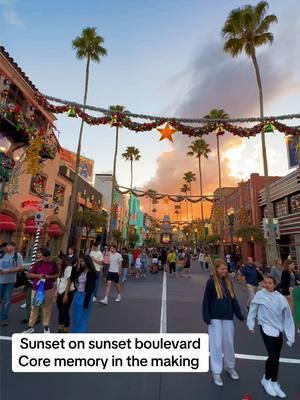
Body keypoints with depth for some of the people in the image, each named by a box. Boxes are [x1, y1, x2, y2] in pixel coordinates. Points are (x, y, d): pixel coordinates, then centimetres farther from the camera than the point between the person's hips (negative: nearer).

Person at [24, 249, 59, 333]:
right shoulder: (37, 263, 1)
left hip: (48, 289, -1)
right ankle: (31, 326, 23)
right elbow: (29, 274, 4)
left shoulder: (53, 264, -1)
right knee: (34, 308, 10)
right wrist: (38, 275, -14)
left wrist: (49, 277, -14)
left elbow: (58, 275, 4)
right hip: (36, 288, 1)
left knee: (47, 308, 6)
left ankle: (46, 326, 18)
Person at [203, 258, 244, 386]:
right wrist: (207, 317, -13)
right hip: (215, 318, -4)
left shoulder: (228, 281, 1)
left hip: (228, 317, 5)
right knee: (216, 344, 4)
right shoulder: (211, 282, -14)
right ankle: (216, 372, 21)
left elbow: (233, 299, 10)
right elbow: (206, 301, -11)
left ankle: (230, 366, 40)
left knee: (229, 342, 17)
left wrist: (239, 314, 10)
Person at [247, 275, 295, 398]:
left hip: (278, 330, 3)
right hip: (266, 328, -3)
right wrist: (251, 325, 1)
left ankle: (274, 382, 37)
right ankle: (266, 379, 18)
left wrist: (290, 336, -1)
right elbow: (252, 310, -1)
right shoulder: (259, 295, -11)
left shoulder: (281, 298, -8)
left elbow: (287, 317, -2)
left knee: (276, 357, 14)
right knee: (272, 356, -9)